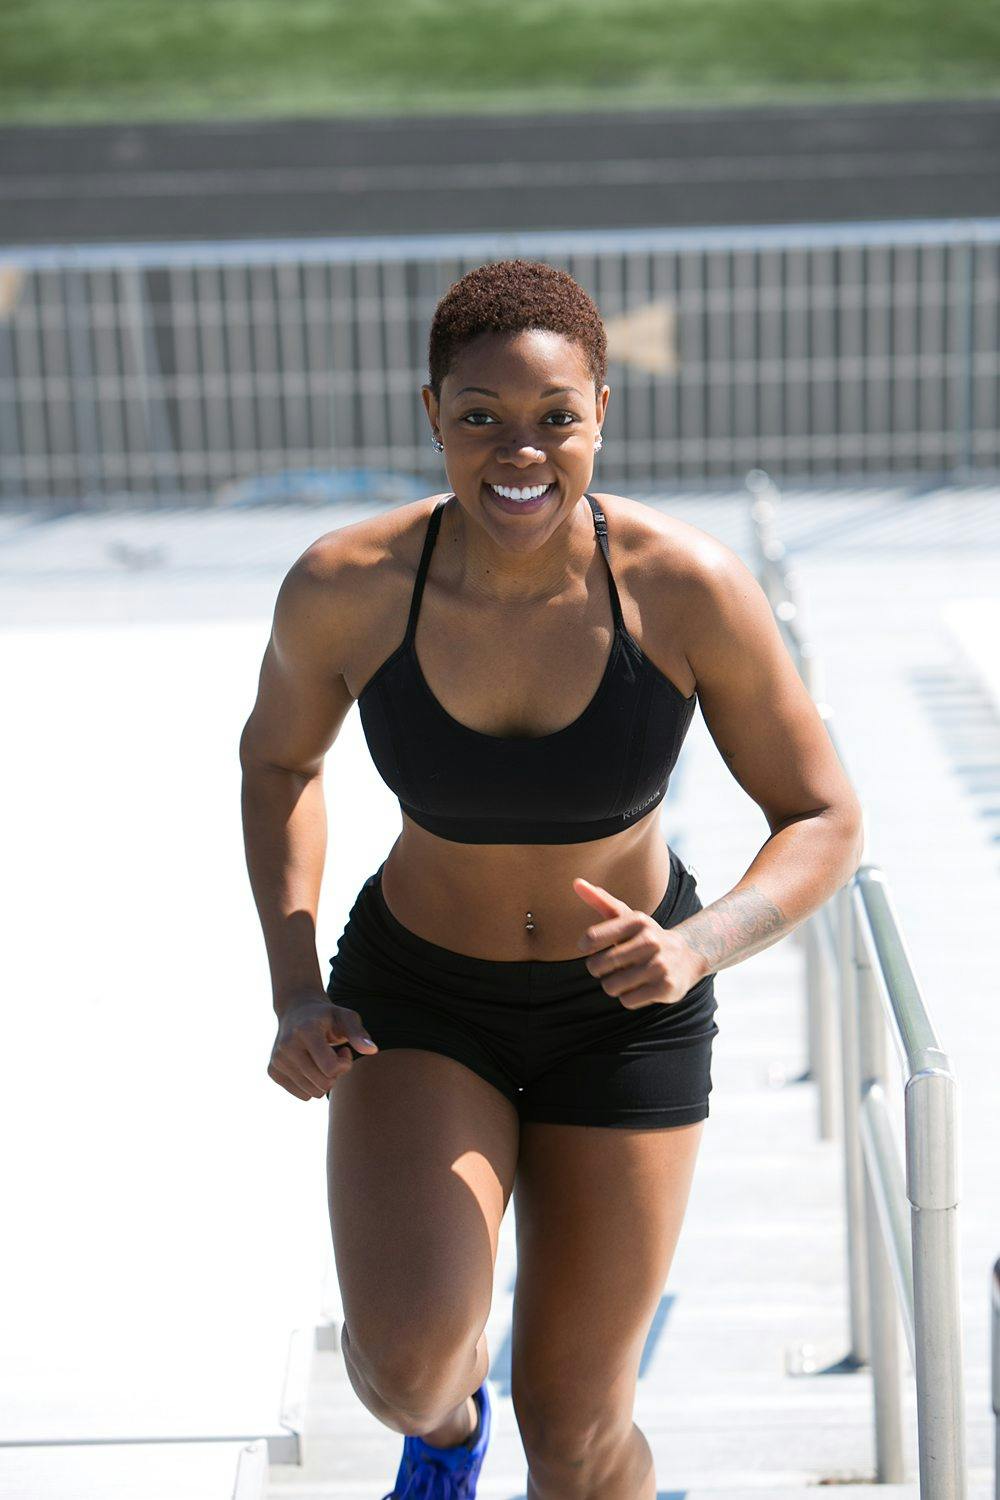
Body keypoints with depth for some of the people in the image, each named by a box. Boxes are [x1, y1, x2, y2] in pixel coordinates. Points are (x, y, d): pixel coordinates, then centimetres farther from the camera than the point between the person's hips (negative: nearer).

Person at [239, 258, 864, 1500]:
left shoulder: (691, 589, -25)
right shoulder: (343, 588, -22)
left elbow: (824, 821, -13)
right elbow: (279, 756, 0)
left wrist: (697, 949, -32)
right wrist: (295, 995, -9)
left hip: (624, 1013, 0)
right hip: (421, 1000, 0)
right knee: (407, 1365, -22)